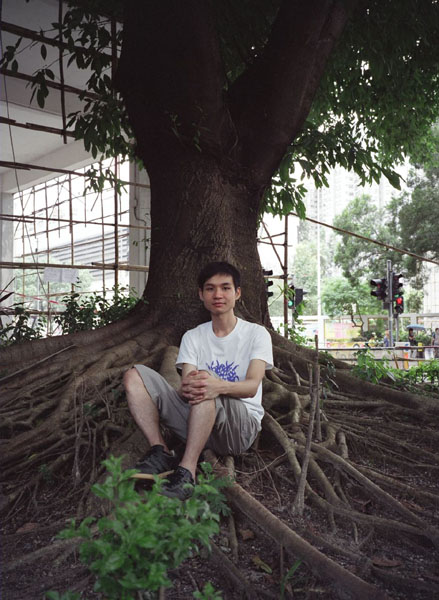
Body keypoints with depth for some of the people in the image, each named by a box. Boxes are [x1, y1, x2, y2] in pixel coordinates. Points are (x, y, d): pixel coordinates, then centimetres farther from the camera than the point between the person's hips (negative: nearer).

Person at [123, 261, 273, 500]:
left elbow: (252, 386, -15)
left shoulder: (256, 333, 2)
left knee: (208, 390, -38)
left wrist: (219, 386, -38)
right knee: (134, 375, -11)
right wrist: (187, 388, -32)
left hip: (242, 426, -4)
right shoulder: (193, 337, 12)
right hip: (196, 419, 4)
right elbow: (186, 381, -4)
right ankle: (160, 453, -20)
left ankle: (186, 471, -35)